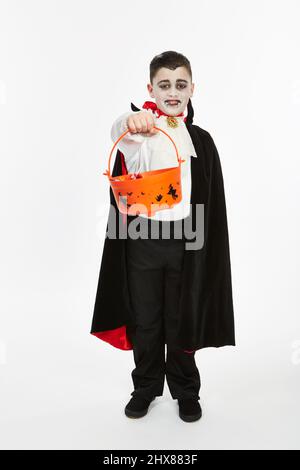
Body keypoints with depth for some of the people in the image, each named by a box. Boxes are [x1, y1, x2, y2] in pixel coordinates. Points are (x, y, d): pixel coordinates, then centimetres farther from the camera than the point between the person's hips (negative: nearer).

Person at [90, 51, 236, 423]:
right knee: (145, 319, 11)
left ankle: (185, 389, 32)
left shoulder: (200, 140, 7)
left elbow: (211, 200, 8)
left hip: (185, 239, 1)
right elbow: (122, 135, -29)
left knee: (183, 319, 11)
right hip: (142, 238, -1)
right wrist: (131, 123, -52)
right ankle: (146, 386, 33)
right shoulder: (139, 130, -1)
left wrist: (205, 244, 5)